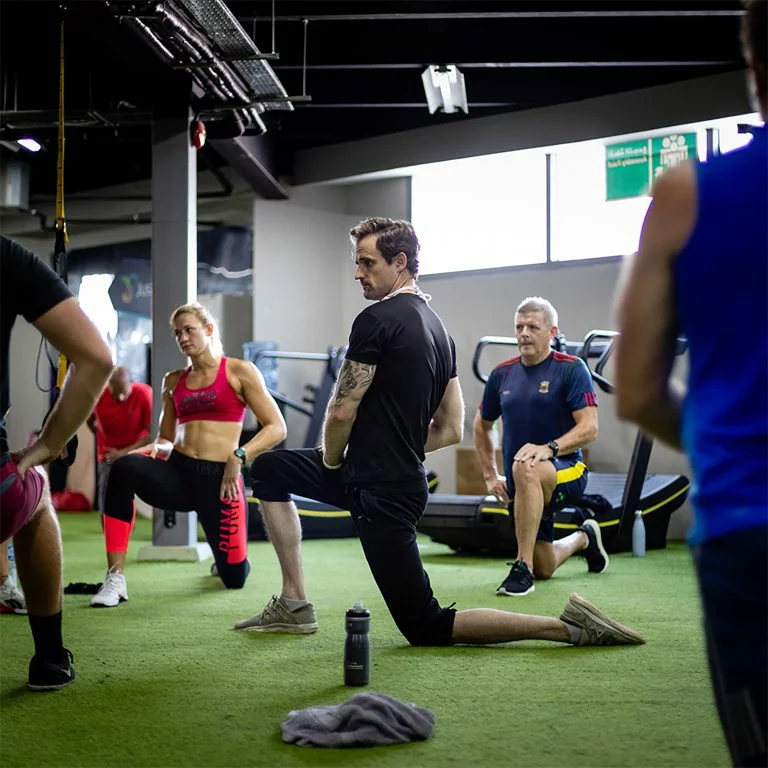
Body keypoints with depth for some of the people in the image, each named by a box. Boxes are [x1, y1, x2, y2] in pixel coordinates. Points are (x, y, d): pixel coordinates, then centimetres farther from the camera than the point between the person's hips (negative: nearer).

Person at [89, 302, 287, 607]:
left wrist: (239, 456, -18)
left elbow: (276, 428, -4)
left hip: (219, 478, -3)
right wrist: (156, 448, -3)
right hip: (177, 473, 3)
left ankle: (226, 553, 46)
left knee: (234, 578, 4)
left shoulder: (239, 372, 1)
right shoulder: (174, 381, 14)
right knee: (124, 467, -31)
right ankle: (115, 579, -30)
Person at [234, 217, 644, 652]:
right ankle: (294, 605, 15)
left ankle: (567, 627, -8)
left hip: (380, 493, -10)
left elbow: (343, 411, -16)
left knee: (426, 628, -3)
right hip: (403, 477, 10)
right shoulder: (438, 329, 13)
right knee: (269, 469, 19)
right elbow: (451, 430, 14)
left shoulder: (377, 320, -15)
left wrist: (331, 462, 4)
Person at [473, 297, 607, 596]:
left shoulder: (571, 369, -9)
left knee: (525, 468, -41)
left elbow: (589, 427, -17)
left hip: (567, 472, -6)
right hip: (521, 484, 6)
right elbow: (481, 426, 20)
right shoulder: (502, 374, 5)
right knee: (545, 568, 15)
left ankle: (523, 567, -35)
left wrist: (549, 448, -32)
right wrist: (490, 475, 12)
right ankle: (583, 538, 50)